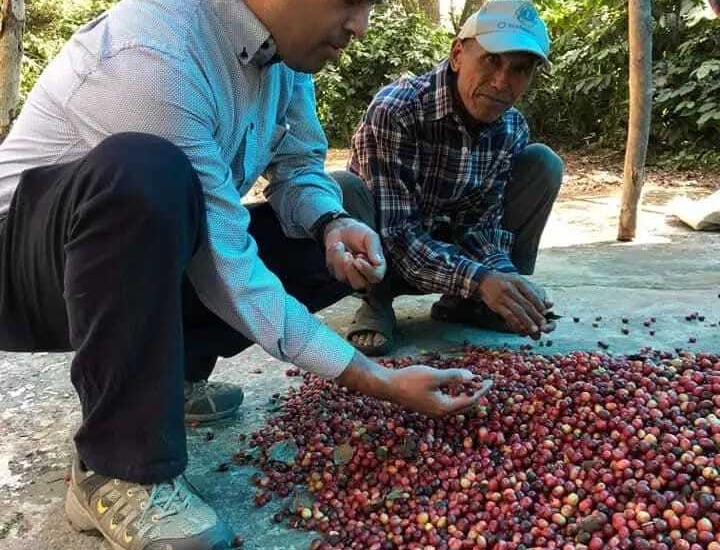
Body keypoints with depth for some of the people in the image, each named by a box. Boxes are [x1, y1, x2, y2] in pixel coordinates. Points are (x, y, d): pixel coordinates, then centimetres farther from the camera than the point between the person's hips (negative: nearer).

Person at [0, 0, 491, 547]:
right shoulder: (154, 53, -30)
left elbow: (298, 167, 5)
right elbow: (223, 270, -31)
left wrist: (336, 226, -19)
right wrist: (381, 381, -29)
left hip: (154, 259, 7)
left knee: (342, 246, -1)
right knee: (143, 171, -39)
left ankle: (164, 373, 5)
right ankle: (120, 471, -23)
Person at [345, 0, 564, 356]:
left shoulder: (511, 129, -10)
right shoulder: (395, 111, -29)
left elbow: (481, 223, -12)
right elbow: (393, 232, -34)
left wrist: (505, 279, -32)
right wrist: (479, 279, -44)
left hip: (451, 246, 5)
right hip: (381, 254, -5)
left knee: (543, 164, -9)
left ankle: (466, 303, -5)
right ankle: (377, 300, -9)